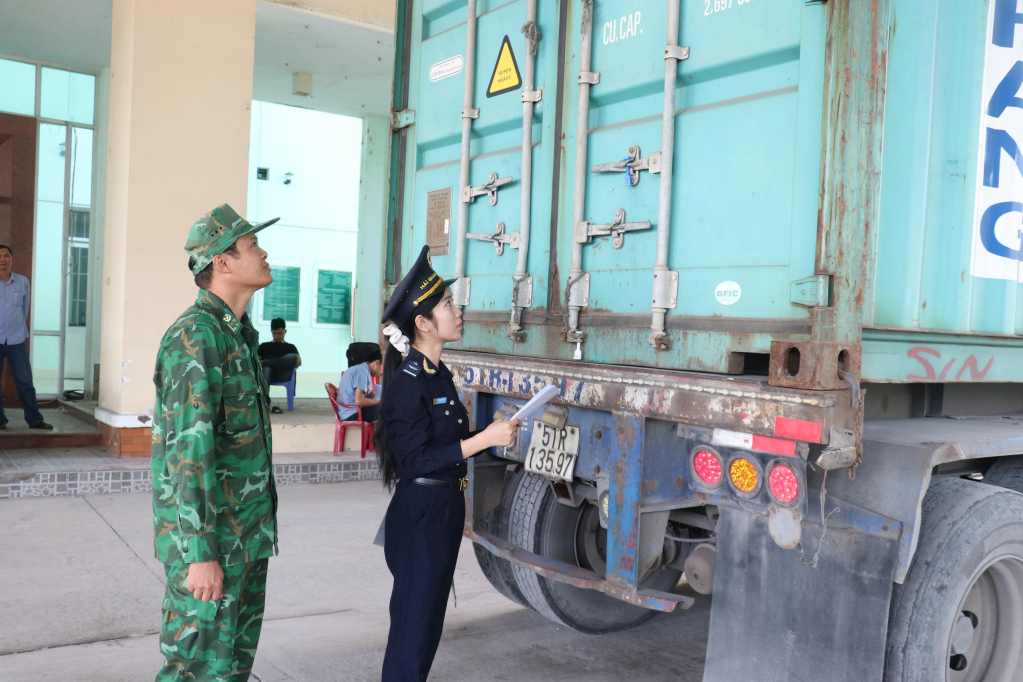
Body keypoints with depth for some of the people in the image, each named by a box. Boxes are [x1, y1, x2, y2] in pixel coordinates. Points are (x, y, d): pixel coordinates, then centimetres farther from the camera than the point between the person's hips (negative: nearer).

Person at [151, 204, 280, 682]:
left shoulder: (238, 333, 12)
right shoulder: (196, 335, -19)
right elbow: (188, 448, -25)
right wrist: (201, 553, -26)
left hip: (247, 533, 9)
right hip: (210, 535, -9)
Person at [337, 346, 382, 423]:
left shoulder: (356, 368, 16)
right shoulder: (363, 371, -13)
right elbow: (359, 400, -21)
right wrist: (379, 402, -10)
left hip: (345, 414, 10)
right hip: (353, 414, -10)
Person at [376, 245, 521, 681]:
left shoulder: (438, 374, 9)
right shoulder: (408, 382, -19)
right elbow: (415, 460, -22)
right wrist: (484, 440, -23)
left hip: (444, 508, 9)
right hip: (420, 514, -9)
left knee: (425, 621, 18)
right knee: (414, 627, 1)